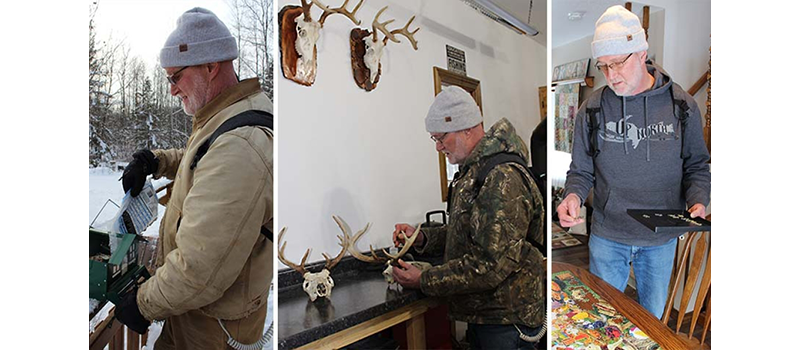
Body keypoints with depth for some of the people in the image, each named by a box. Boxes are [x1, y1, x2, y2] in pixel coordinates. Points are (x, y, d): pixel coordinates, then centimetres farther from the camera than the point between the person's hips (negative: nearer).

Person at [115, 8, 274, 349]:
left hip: (210, 315, -9)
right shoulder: (244, 111, 1)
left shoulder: (237, 148, -35)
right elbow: (200, 161, 21)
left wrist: (144, 303, -17)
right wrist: (155, 160, 3)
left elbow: (199, 272, -35)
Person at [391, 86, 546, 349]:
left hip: (506, 321, -9)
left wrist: (424, 281, -20)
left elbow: (491, 265, -28)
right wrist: (422, 238, 1)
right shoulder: (472, 172, 9)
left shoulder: (502, 179, -25)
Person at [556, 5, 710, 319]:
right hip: (606, 237, 0)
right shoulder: (592, 110, -7)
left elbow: (696, 166, 4)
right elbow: (581, 171, -1)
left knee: (653, 315, 21)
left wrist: (698, 202, -15)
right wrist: (573, 196, -21)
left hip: (661, 238, 1)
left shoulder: (682, 105, -5)